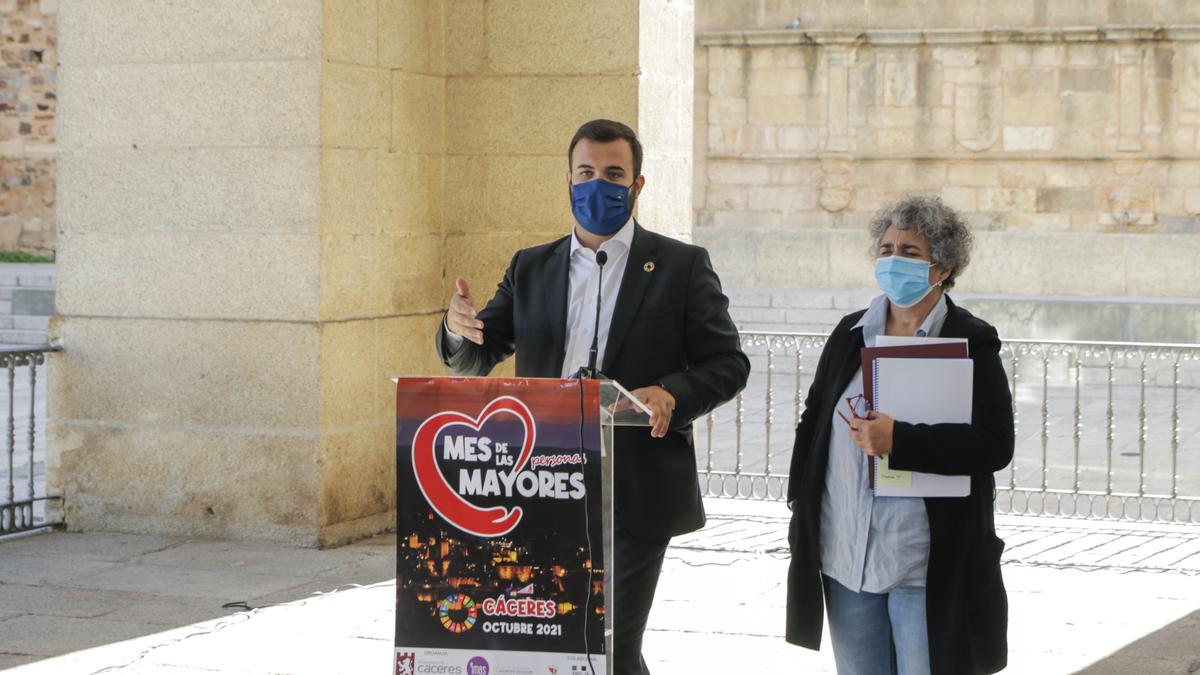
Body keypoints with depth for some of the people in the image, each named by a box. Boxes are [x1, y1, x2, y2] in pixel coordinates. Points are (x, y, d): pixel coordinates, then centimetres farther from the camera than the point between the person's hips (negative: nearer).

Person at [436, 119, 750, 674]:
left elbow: (728, 363, 0)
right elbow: (473, 363, 11)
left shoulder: (682, 266, 2)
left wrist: (672, 394, -20)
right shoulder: (530, 268, 13)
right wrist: (459, 330, -13)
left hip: (633, 496, -4)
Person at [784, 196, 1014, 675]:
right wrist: (803, 518, 12)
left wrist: (898, 441, -21)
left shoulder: (972, 343, -4)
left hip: (928, 565, -5)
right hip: (846, 558, 5)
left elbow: (995, 445, -15)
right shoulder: (851, 334, 11)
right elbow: (813, 423, 17)